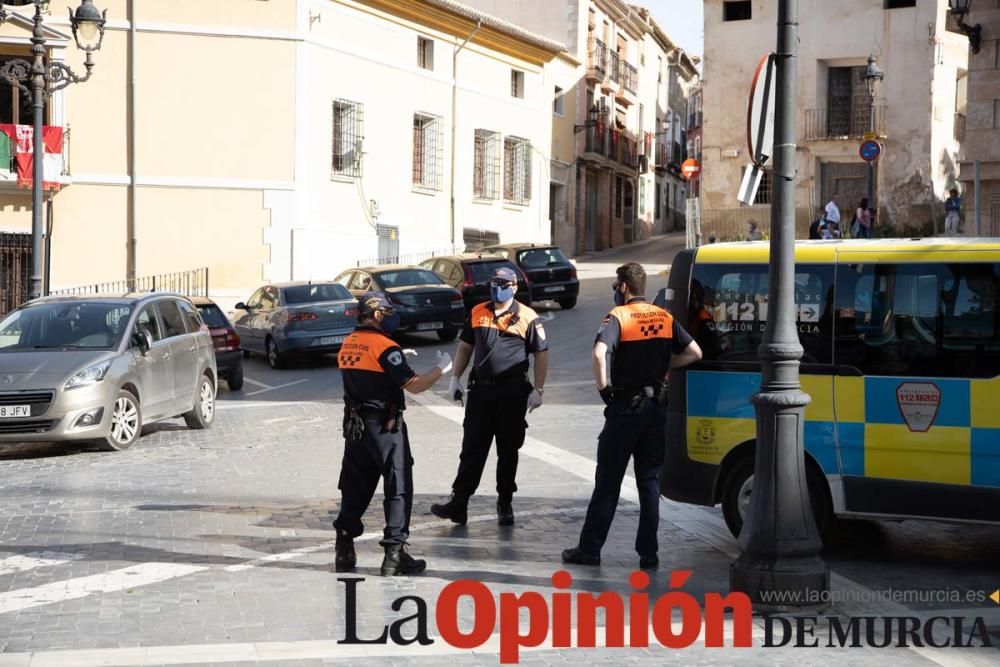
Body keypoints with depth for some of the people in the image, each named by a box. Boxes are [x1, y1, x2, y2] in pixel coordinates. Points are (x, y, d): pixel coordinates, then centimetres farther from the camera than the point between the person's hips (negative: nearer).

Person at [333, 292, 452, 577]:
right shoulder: (385, 347, -15)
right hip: (385, 426, -7)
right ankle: (394, 553, -1)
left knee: (355, 488, 13)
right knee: (398, 489, 1)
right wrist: (441, 369, -3)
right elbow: (413, 385, -17)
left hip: (354, 425, 7)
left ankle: (344, 551, 15)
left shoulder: (347, 345, 8)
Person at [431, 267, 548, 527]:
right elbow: (465, 347, 17)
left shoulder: (527, 318, -3)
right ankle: (458, 502, 3)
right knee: (472, 449, 2)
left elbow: (542, 354, -1)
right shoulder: (478, 313, 9)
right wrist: (455, 378, 9)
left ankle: (505, 504, 18)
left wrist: (538, 390, -6)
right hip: (480, 390, 3)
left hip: (512, 394, -3)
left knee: (508, 452, 7)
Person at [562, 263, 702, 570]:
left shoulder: (618, 317, -10)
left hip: (625, 407, -4)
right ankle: (648, 552, 8)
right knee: (650, 481, 10)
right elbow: (694, 352, 6)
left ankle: (590, 548, 8)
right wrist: (663, 364, 11)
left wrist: (603, 386, -15)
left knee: (608, 481, 3)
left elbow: (600, 353, -28)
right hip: (657, 407, 5)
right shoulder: (664, 318, 7)